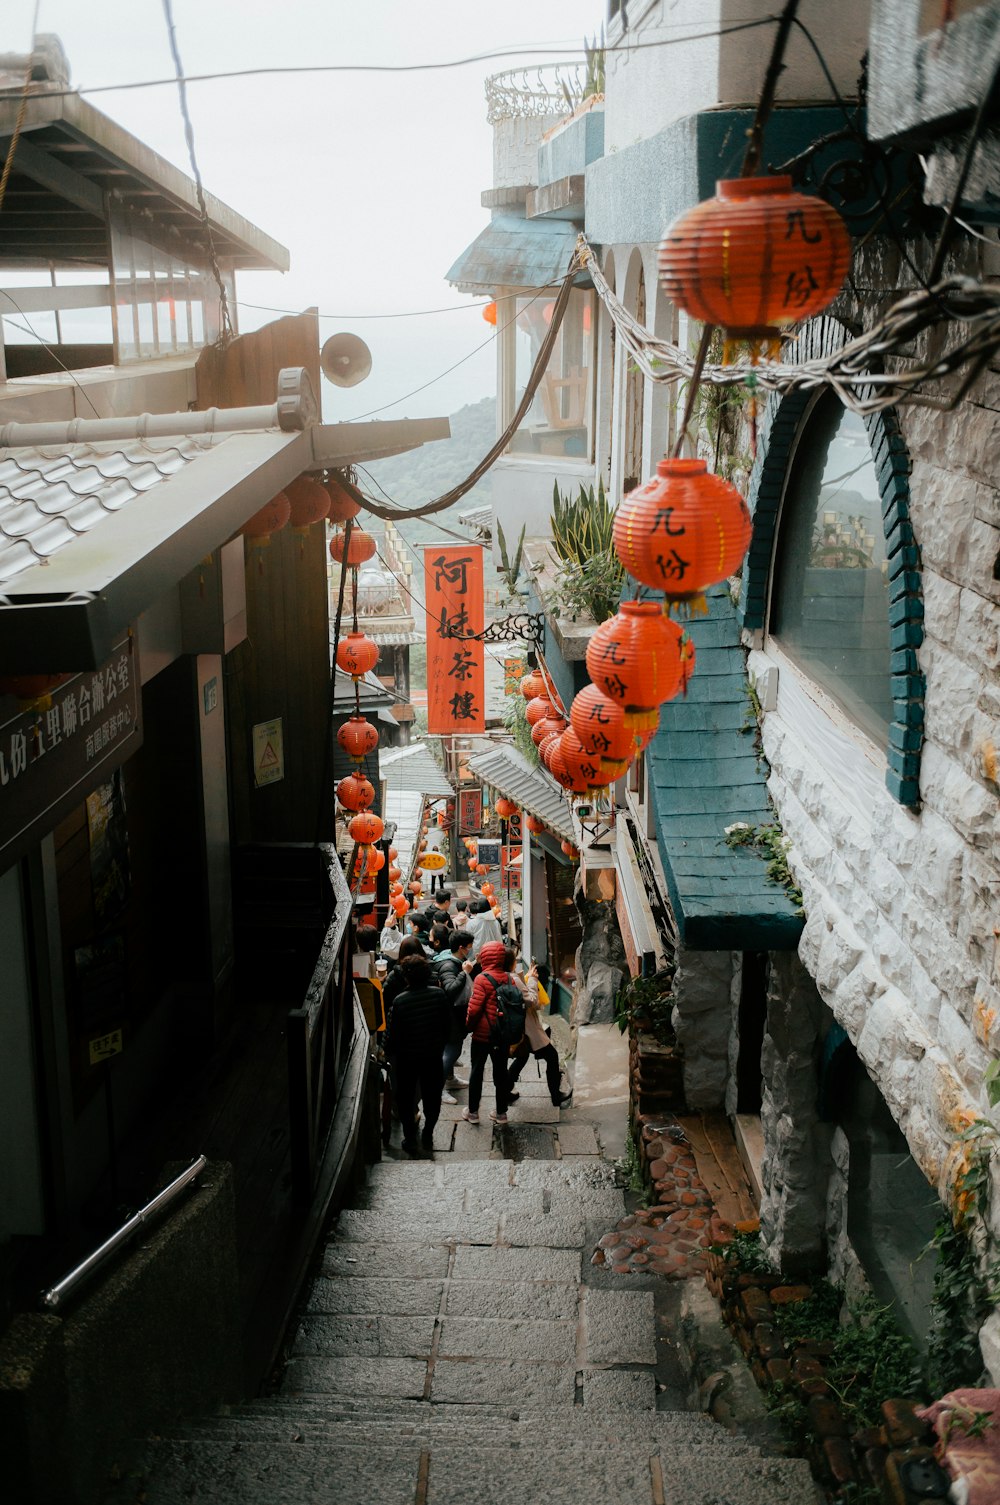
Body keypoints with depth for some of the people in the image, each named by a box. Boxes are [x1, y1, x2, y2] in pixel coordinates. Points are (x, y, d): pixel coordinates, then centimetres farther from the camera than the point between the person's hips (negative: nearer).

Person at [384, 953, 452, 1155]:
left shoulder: (400, 1001, -22)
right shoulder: (438, 994, -13)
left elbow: (393, 1033, -15)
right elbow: (448, 1023, -2)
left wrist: (388, 1052, 4)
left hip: (407, 1057, -2)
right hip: (433, 1055, 2)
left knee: (405, 1098, 15)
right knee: (432, 1096, 18)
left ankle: (410, 1140, 21)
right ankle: (427, 1136, 25)